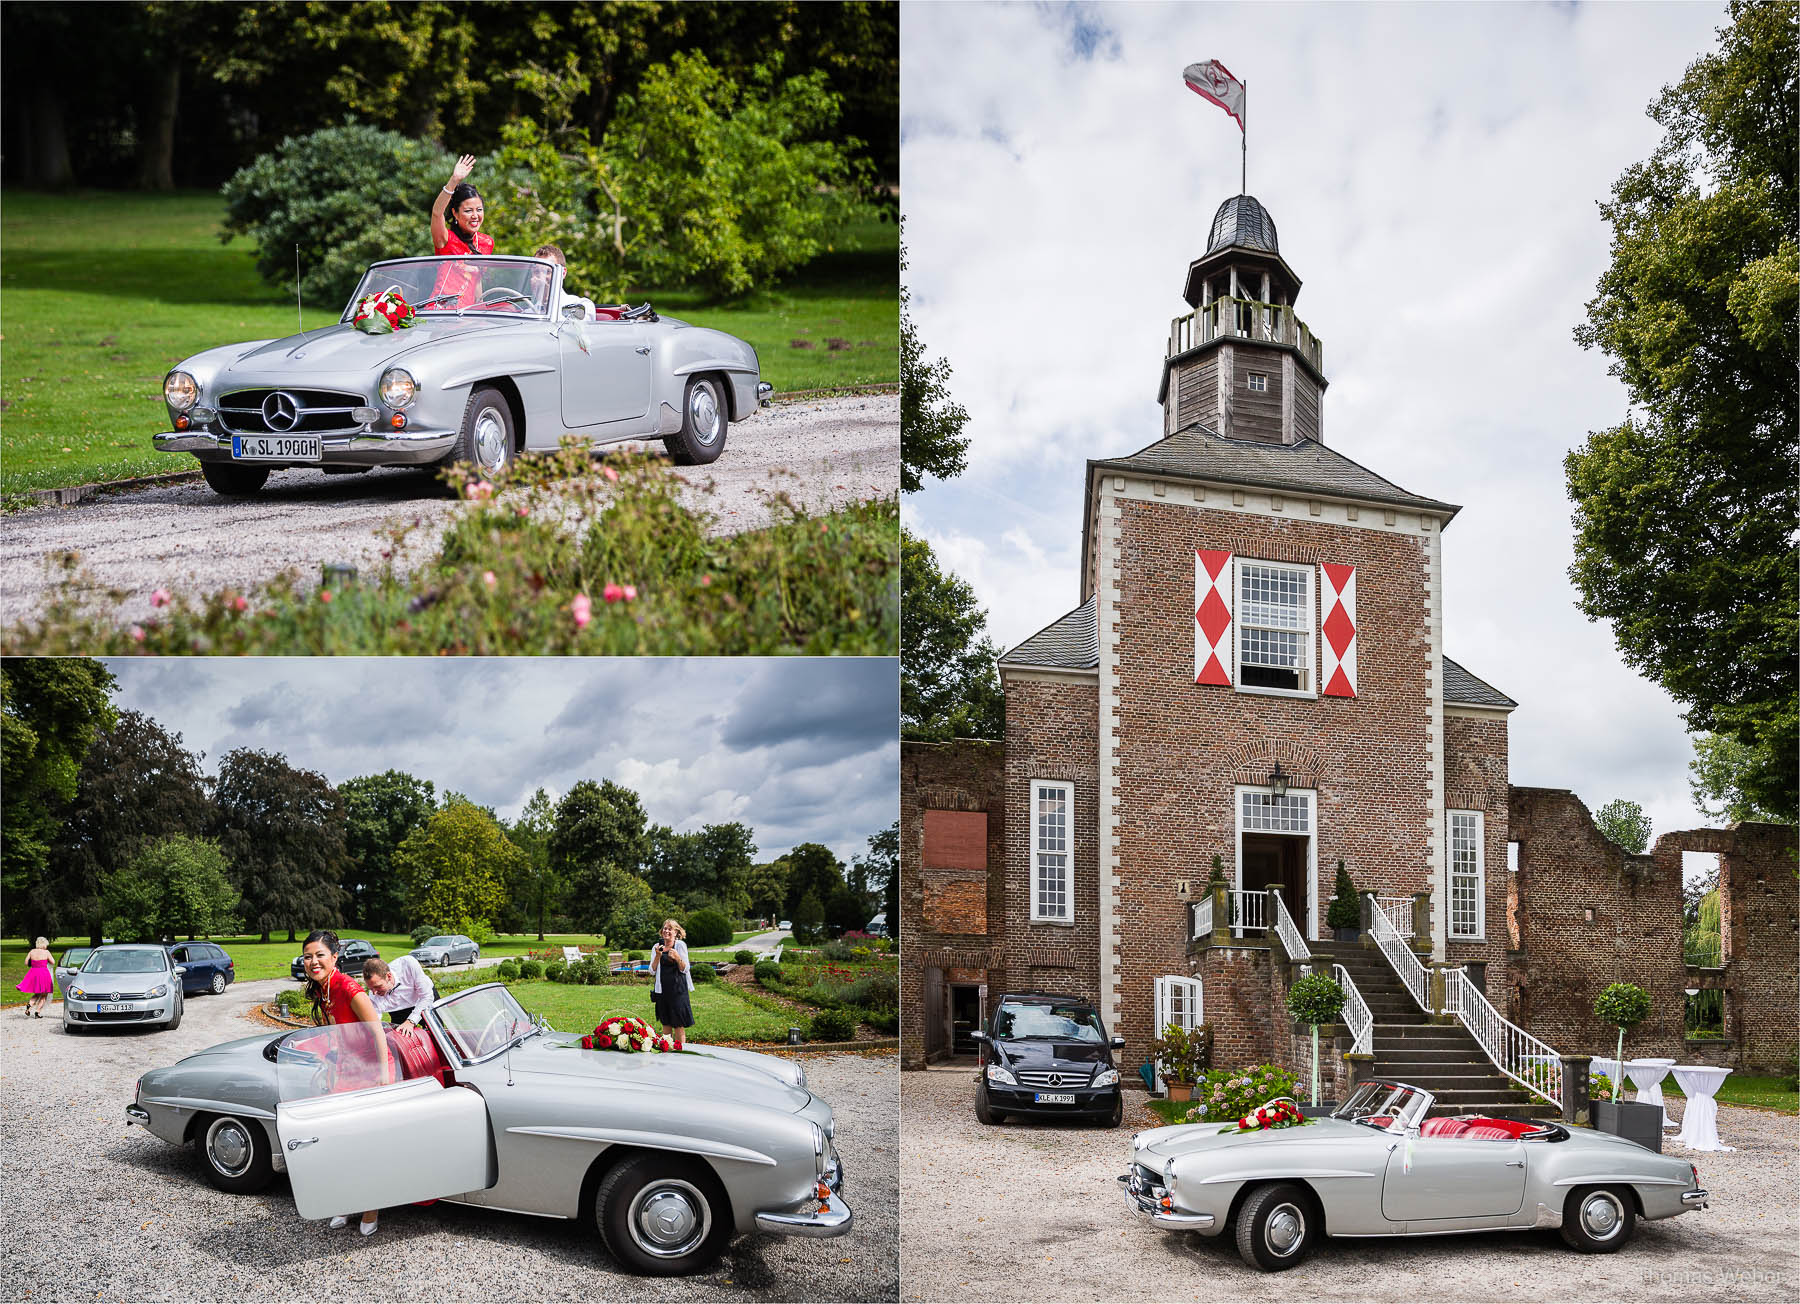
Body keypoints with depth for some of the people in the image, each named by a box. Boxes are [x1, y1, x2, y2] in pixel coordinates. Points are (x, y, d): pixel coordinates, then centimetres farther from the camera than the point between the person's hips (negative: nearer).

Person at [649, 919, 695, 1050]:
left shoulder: (680, 945, -3)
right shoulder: (657, 947, 7)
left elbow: (685, 969, -5)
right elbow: (652, 970, 3)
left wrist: (677, 958, -24)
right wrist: (658, 956, -12)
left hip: (677, 988, -4)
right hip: (662, 989, 4)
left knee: (679, 1024, -4)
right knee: (665, 1023, 9)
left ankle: (681, 1048, 1)